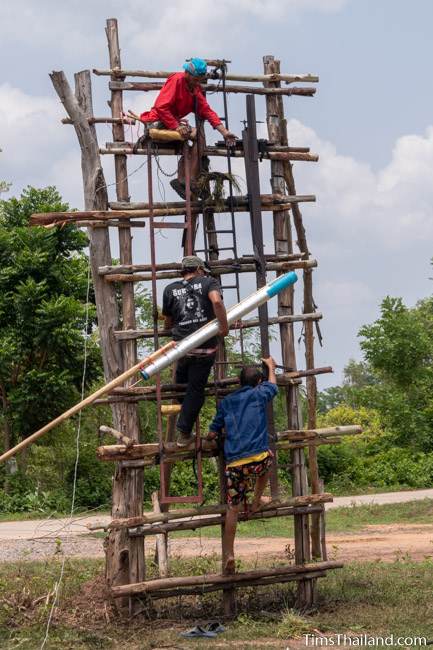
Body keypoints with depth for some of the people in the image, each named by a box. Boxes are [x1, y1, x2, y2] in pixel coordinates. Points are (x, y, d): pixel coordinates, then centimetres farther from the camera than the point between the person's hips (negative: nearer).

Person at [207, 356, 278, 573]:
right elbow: (273, 385, 33)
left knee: (233, 508, 7)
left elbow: (212, 433, 18)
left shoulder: (226, 402, 16)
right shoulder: (259, 394, 9)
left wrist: (210, 438, 41)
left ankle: (229, 555, 3)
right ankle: (256, 502, 36)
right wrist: (270, 366, 51)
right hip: (258, 459, -2)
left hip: (233, 463, 2)